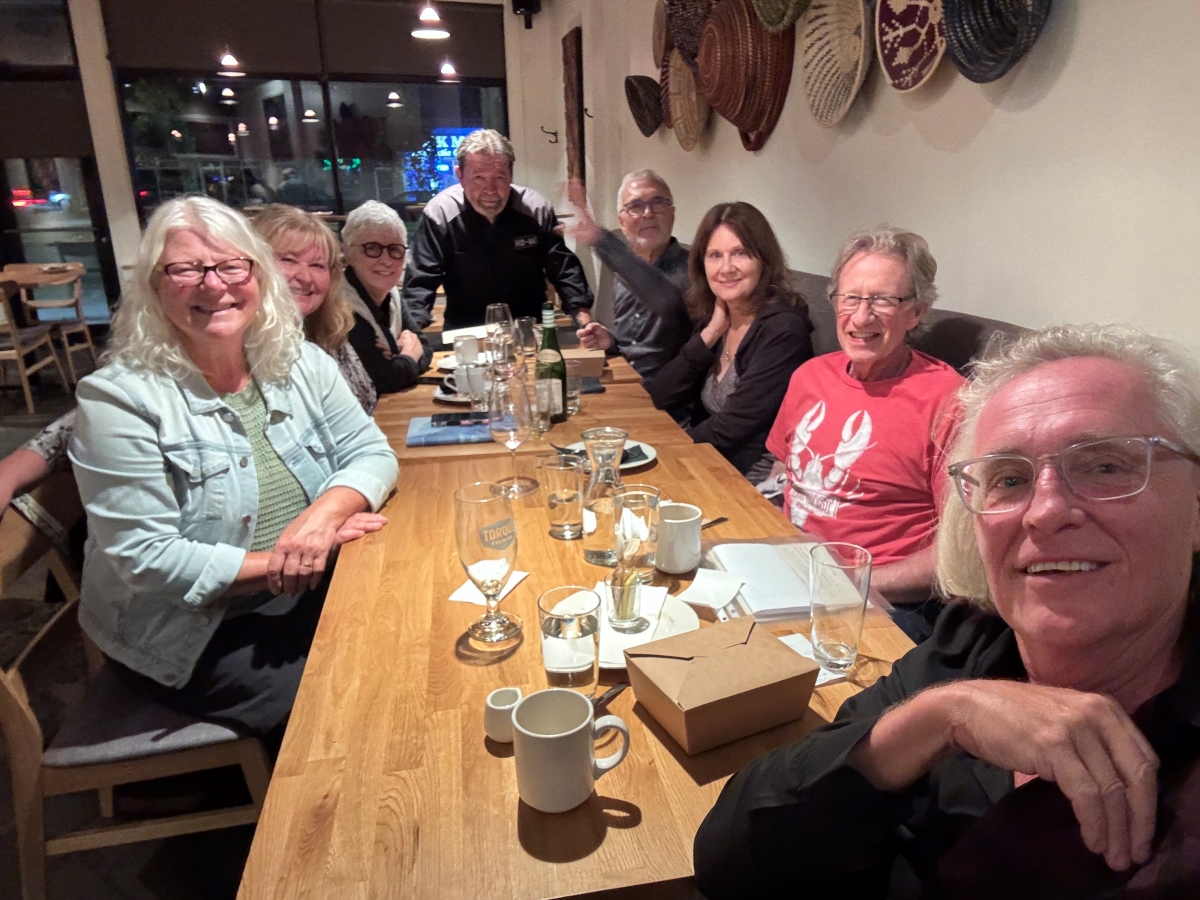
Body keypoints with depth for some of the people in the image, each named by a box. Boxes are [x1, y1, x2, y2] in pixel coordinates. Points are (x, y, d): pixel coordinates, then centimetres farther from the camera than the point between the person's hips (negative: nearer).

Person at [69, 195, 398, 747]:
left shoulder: (300, 363, 0)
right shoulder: (119, 397, -15)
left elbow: (372, 453, -1)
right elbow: (143, 558, -18)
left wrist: (327, 511, -22)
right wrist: (277, 562, -22)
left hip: (308, 595, 5)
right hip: (188, 633, -5)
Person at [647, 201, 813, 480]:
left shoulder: (783, 330, -17)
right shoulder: (712, 318, 5)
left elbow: (729, 430, -20)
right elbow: (661, 398, 0)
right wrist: (709, 333, -8)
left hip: (755, 483, -6)